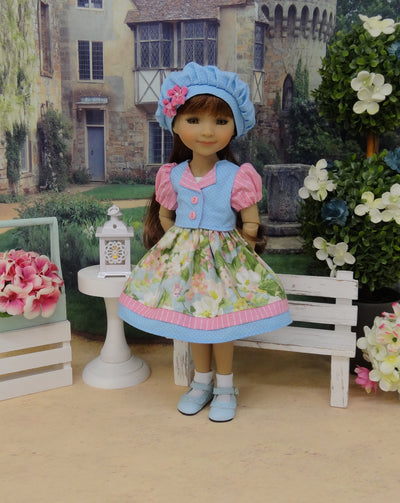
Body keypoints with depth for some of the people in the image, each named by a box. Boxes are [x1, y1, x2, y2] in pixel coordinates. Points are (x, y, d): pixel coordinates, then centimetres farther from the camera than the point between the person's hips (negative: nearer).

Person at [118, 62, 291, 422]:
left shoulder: (237, 177, -13)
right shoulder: (172, 175, -3)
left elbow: (251, 223, -4)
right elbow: (164, 215, 10)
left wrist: (237, 243, -11)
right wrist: (175, 242, 1)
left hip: (223, 255, -3)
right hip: (183, 256, 3)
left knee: (221, 321, 3)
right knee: (192, 319, 13)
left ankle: (225, 385, 26)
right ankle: (202, 381, 34)